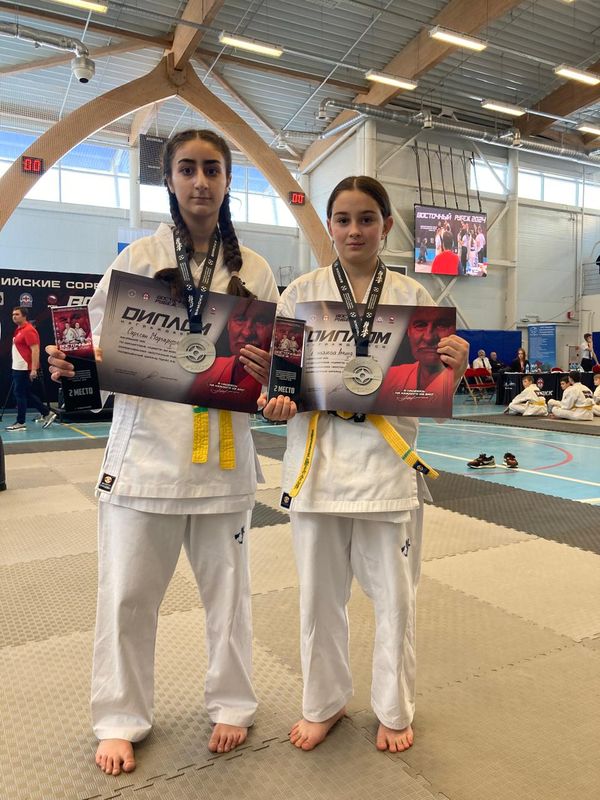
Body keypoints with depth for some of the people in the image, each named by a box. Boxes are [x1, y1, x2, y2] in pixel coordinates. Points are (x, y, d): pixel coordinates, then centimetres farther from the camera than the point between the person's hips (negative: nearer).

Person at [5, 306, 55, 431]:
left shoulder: (28, 330, -15)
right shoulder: (19, 330, 15)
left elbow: (35, 350, -21)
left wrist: (33, 369, -25)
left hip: (24, 369, -10)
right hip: (18, 368, 10)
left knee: (20, 394, -3)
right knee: (27, 394, 13)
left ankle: (20, 423, 5)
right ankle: (47, 413, 19)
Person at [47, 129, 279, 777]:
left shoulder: (253, 270, 5)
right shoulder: (138, 258, 2)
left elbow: (277, 360, 7)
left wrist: (266, 371, -15)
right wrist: (73, 363, -19)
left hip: (221, 451, 1)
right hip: (145, 447, 0)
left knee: (227, 587, 13)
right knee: (127, 593, 9)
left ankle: (231, 704, 37)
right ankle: (121, 718, 34)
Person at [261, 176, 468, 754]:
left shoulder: (411, 296, 5)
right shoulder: (301, 292, 4)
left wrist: (455, 367, -16)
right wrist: (275, 403, -13)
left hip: (387, 459, 0)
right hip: (318, 455, 1)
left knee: (394, 594, 11)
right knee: (320, 593, 13)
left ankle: (393, 710, 37)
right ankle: (324, 703, 39)